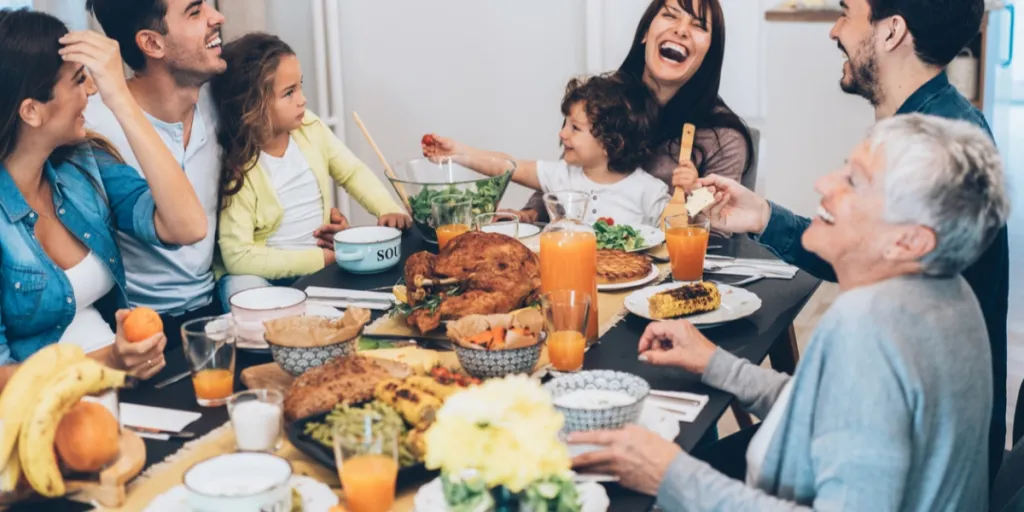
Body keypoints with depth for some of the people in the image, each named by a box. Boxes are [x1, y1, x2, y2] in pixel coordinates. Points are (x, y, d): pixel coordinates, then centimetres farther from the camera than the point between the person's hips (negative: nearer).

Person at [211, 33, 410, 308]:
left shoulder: (309, 126, -3)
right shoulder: (237, 169, -20)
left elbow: (353, 171, 8)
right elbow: (239, 256, -22)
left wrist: (389, 209, -11)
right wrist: (320, 259, -23)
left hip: (324, 254, 6)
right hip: (265, 272, -6)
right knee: (243, 288, -35)